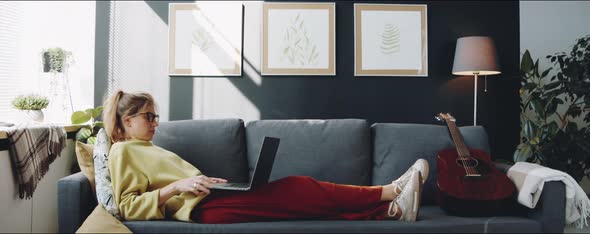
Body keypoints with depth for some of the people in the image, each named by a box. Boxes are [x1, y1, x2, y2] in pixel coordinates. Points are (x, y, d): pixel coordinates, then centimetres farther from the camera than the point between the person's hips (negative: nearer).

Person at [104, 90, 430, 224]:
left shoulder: (148, 149, 29)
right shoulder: (123, 151, 2)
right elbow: (129, 206, -9)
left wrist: (211, 181, 7)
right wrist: (178, 186, -19)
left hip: (212, 200, 9)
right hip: (204, 209, -9)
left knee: (301, 197, -6)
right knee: (296, 189, -15)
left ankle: (391, 210, -9)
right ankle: (391, 191, -8)